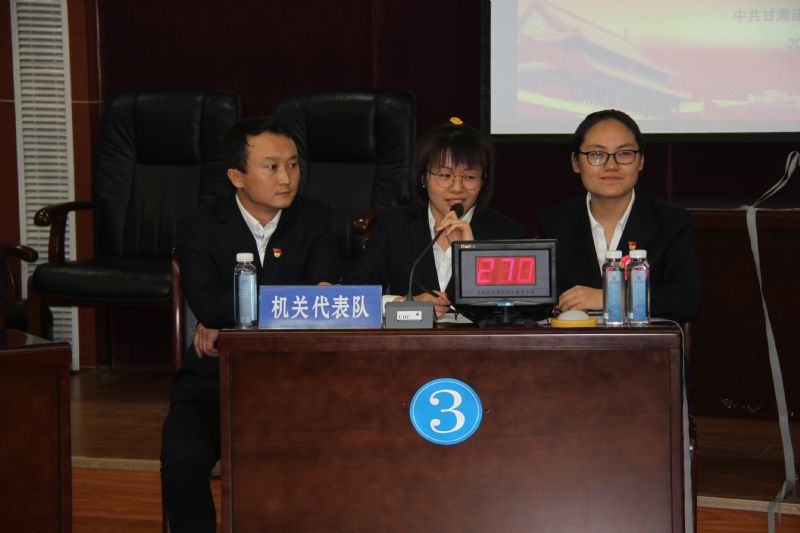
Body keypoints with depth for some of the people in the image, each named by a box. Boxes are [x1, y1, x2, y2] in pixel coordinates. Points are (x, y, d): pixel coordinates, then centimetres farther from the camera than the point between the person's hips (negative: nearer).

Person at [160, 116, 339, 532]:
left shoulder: (316, 220, 7)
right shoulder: (199, 227, 3)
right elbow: (208, 305, -15)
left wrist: (229, 320, -12)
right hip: (216, 378, 0)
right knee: (182, 460, -29)